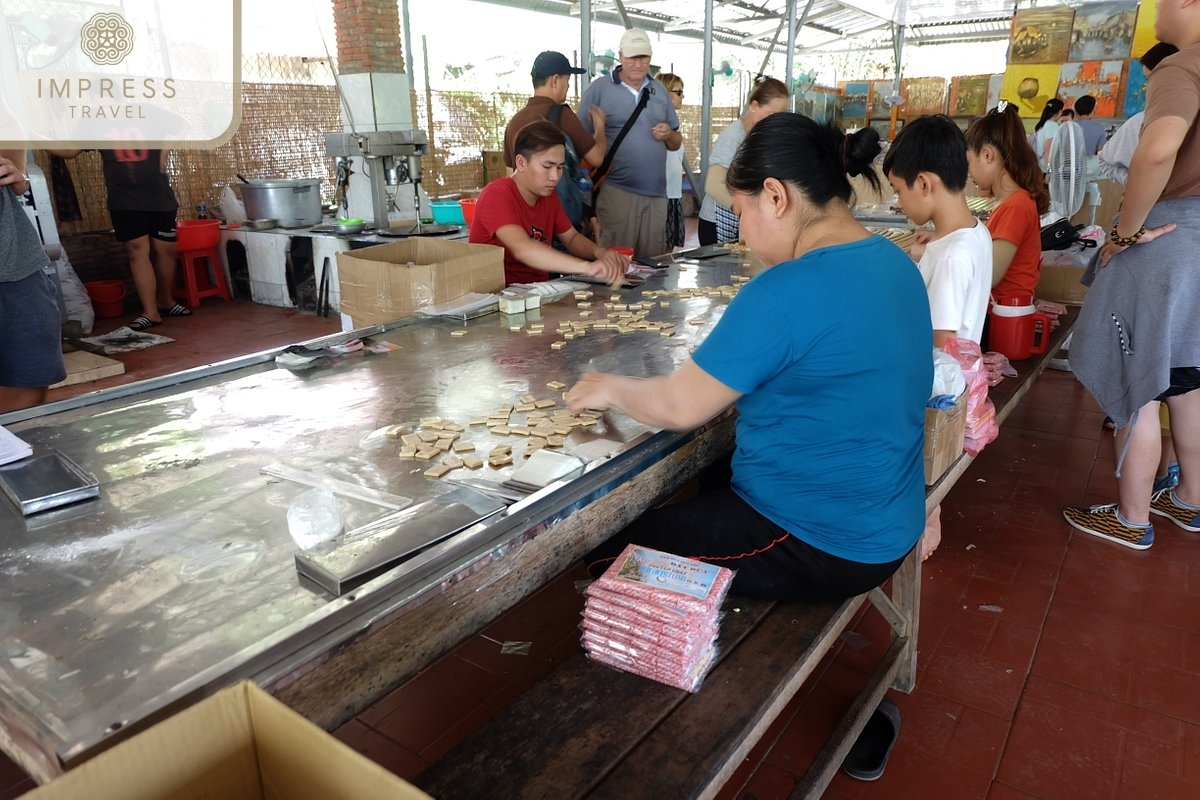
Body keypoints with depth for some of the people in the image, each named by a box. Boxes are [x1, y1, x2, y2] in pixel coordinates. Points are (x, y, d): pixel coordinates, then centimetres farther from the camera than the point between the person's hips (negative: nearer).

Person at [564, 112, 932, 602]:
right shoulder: (893, 263, 2)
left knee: (608, 557, 4)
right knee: (681, 500, 25)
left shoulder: (787, 291, -26)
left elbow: (677, 407, -19)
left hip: (823, 544, -9)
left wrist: (611, 388, -1)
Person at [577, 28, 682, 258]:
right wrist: (590, 186, -12)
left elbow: (677, 143, 20)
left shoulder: (659, 90, 15)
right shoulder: (599, 89, 0)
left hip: (656, 192, 4)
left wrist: (669, 135, -4)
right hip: (616, 191, -4)